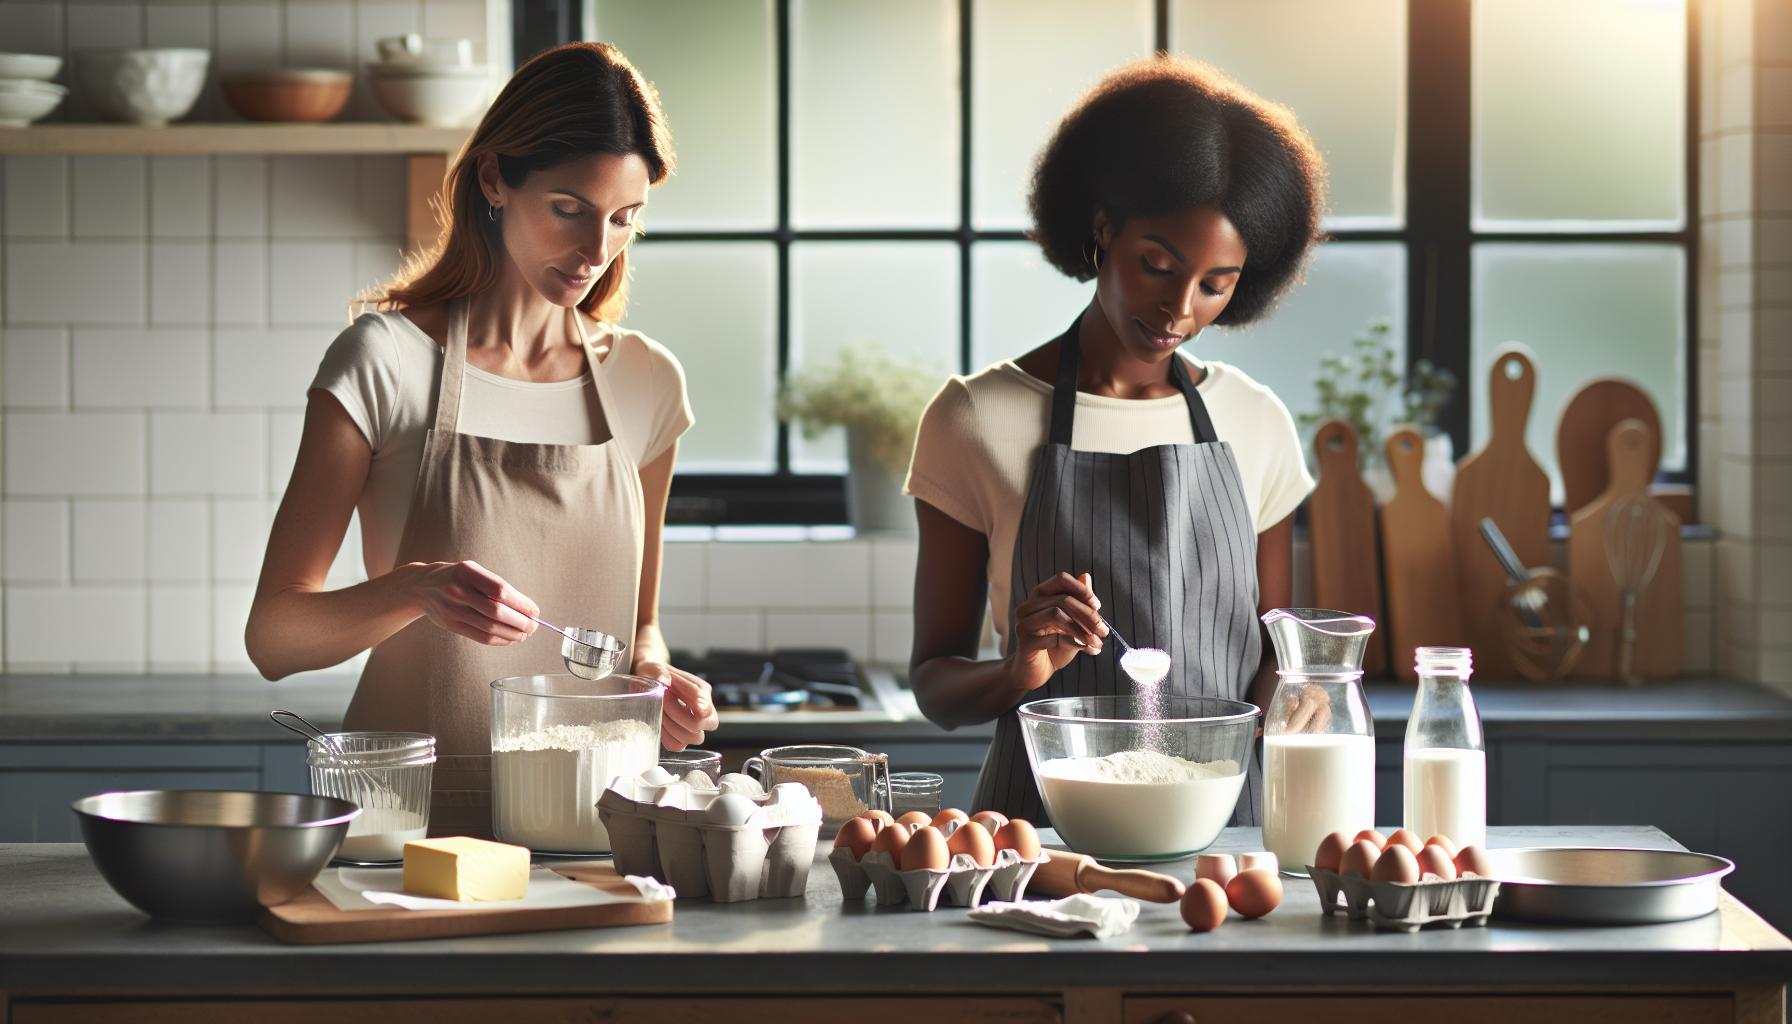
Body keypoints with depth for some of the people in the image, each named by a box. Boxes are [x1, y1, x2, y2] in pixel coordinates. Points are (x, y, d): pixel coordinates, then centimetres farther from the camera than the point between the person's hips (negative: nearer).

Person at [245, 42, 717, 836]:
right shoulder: (387, 360, -2)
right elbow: (273, 637, -4)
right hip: (410, 818, -3)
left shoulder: (645, 383, 11)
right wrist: (418, 588, -20)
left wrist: (653, 678, 1)